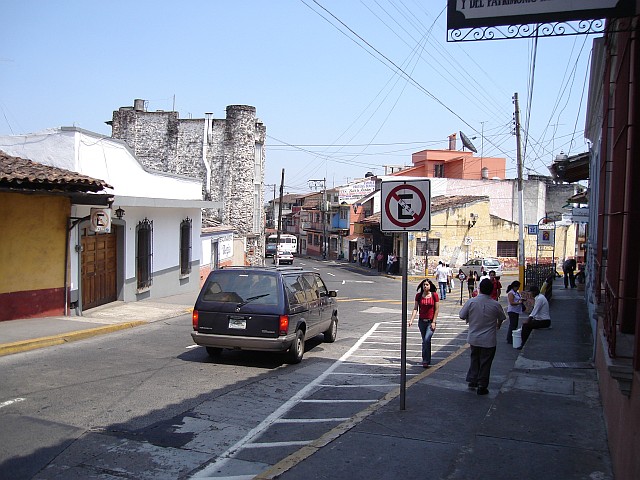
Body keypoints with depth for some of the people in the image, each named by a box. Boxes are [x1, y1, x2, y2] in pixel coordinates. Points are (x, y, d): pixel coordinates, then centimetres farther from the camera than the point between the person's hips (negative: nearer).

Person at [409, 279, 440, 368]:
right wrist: (411, 320, -12)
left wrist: (433, 322, -8)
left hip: (430, 321, -3)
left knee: (427, 340, -18)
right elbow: (415, 308, -1)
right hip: (422, 321, 3)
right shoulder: (418, 296, 1)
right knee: (425, 341, 12)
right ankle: (427, 360, 24)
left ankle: (426, 361, -9)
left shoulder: (434, 295, -6)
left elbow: (437, 310, -4)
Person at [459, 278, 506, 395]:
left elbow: (462, 316, -4)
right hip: (489, 340, -2)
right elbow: (502, 318, 6)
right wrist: (498, 325, 29)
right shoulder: (495, 305, -12)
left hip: (473, 338, 2)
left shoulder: (471, 302, -12)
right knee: (485, 362, 9)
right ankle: (482, 387, 15)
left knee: (474, 359, 22)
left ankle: (472, 380, 25)